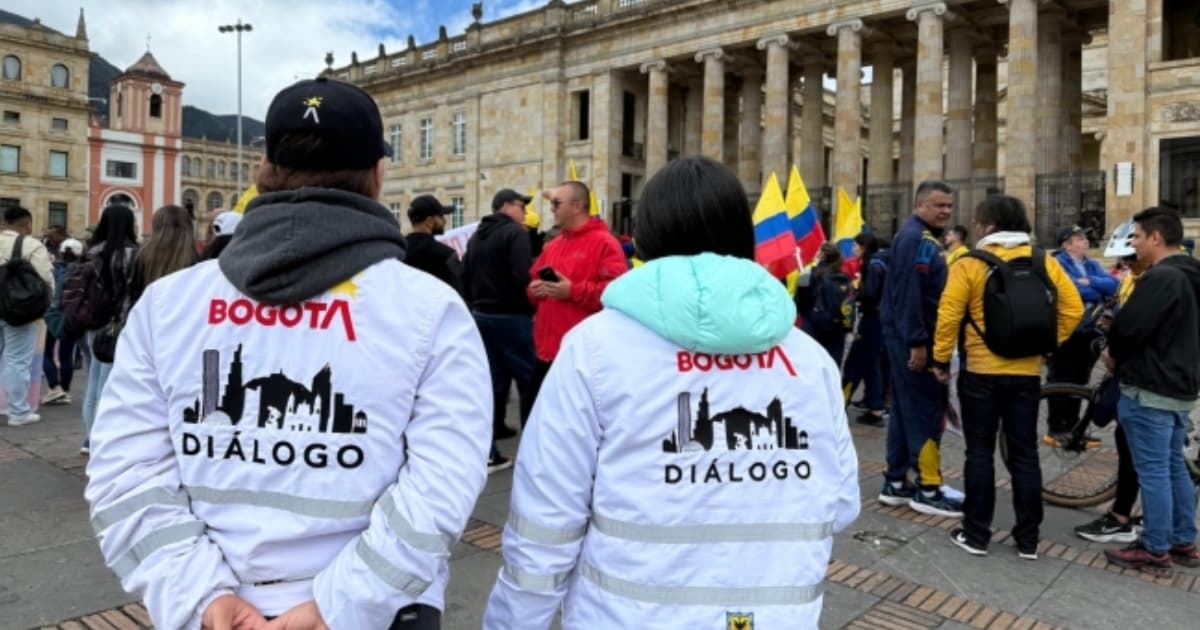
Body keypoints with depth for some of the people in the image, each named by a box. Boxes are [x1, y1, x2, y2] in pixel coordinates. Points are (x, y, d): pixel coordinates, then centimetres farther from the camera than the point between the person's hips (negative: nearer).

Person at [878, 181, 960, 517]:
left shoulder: (924, 237, 19)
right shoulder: (916, 238, -14)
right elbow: (909, 292, -23)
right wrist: (917, 342, -25)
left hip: (908, 337, 11)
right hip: (912, 339, -11)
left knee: (906, 409, 12)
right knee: (926, 411, -5)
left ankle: (895, 483, 19)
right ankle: (928, 490, 2)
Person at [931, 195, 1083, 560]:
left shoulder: (970, 263, -10)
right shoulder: (1044, 262, 2)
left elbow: (949, 315, -14)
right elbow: (1073, 309, 2)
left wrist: (941, 358, -4)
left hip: (981, 372, -3)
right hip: (1027, 372, 4)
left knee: (980, 453, 5)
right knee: (1025, 454, 10)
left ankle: (976, 535, 11)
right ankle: (1028, 540, 17)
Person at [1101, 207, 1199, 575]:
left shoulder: (1160, 277, -19)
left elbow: (1130, 326, -24)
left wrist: (1114, 354, -3)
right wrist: (1124, 355, 11)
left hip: (1150, 389, -10)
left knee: (1153, 472, -2)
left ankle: (1155, 552, 7)